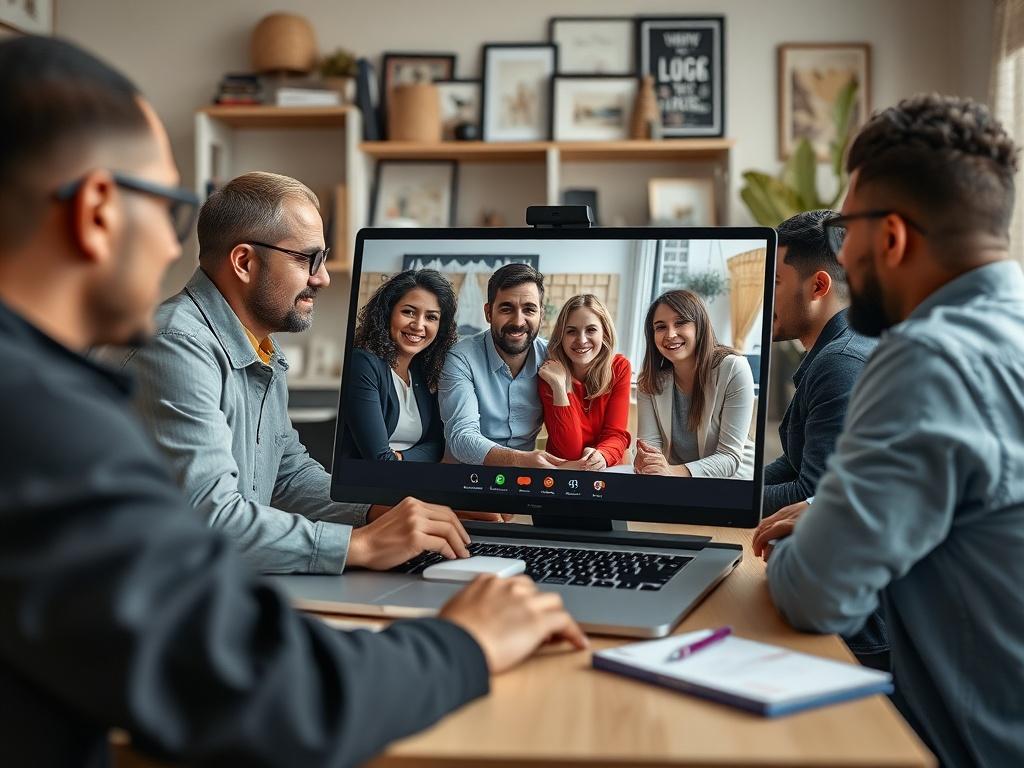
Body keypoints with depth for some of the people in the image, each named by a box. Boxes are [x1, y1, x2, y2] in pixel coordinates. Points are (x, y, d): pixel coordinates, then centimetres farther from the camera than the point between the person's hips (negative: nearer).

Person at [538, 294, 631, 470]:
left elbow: (616, 435, -7)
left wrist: (601, 455, -28)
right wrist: (559, 386, -23)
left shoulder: (620, 368, -4)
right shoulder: (549, 373, -9)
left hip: (608, 469, 2)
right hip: (562, 469, -2)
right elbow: (570, 451, -15)